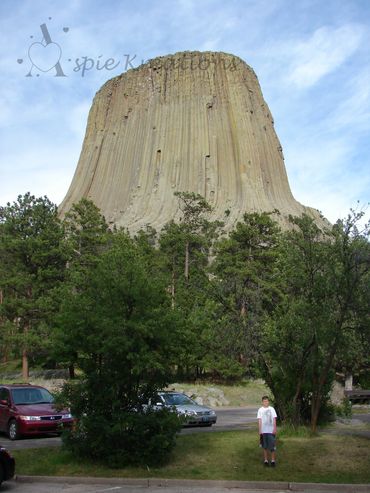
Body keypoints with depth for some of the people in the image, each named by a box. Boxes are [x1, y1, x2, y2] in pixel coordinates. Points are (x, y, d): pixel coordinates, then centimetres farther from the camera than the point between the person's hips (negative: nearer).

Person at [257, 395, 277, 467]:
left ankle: (273, 460, 8)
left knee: (272, 446, -2)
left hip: (271, 430, -1)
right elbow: (259, 420, 2)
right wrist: (260, 430, -3)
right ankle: (266, 460, 17)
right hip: (263, 431, 1)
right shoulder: (260, 410, 3)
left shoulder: (271, 409, 2)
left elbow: (274, 419, 2)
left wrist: (274, 429, -5)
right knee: (265, 446, 8)